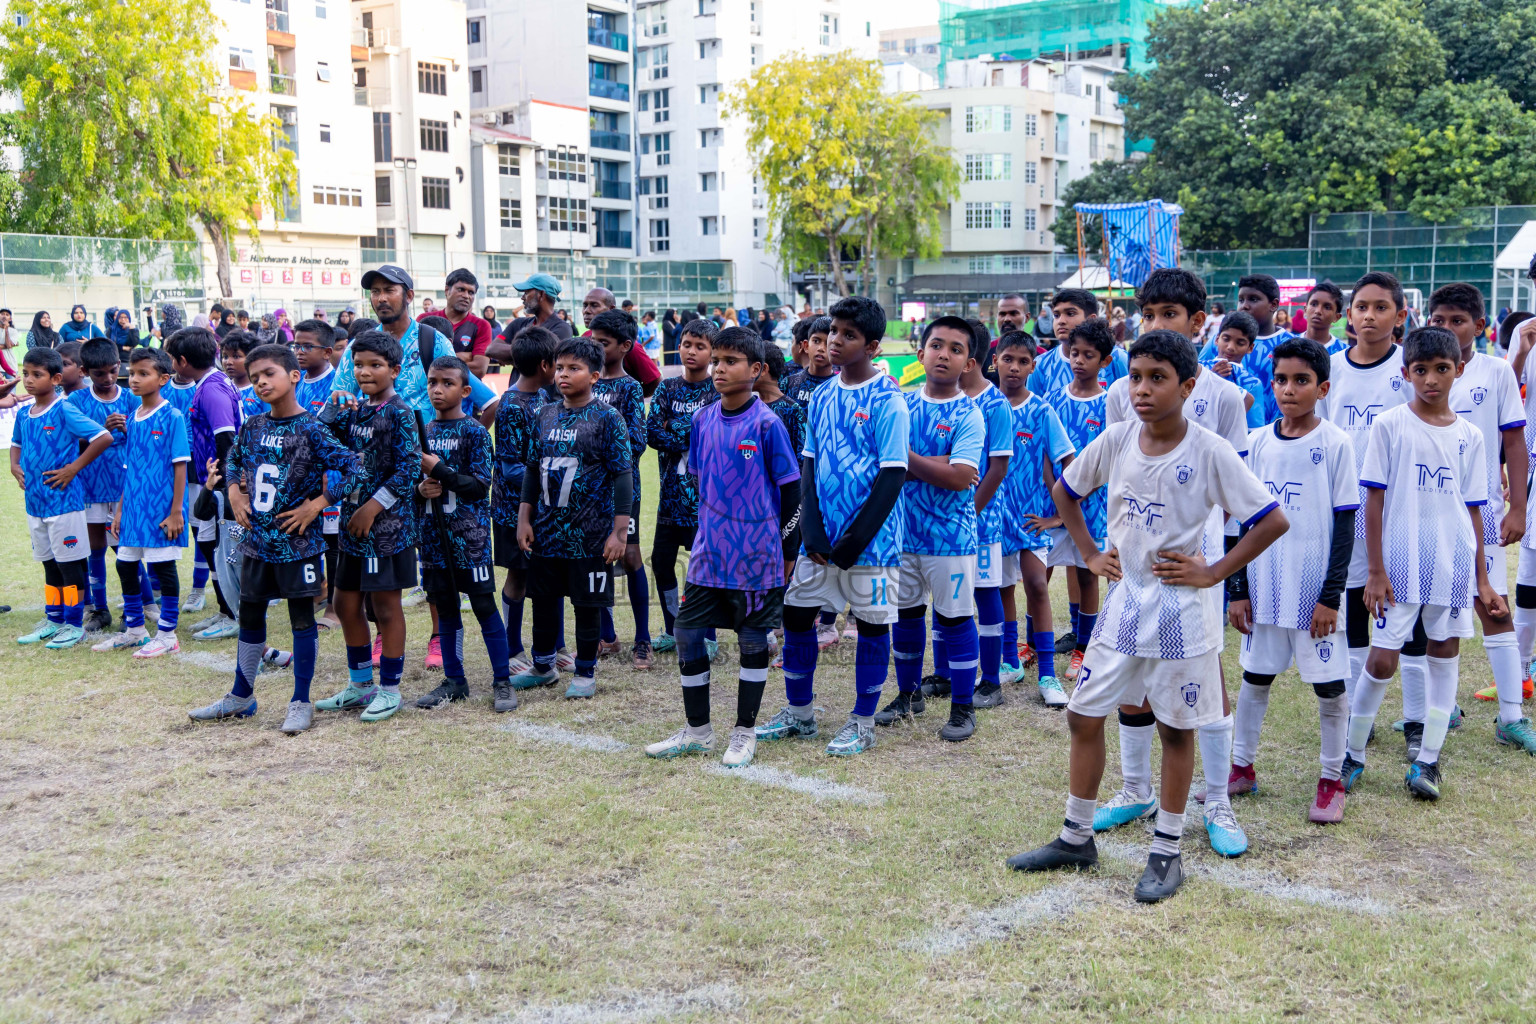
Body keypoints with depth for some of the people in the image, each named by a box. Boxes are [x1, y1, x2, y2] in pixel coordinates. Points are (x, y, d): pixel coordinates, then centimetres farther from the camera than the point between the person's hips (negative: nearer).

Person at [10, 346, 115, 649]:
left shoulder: (65, 412, -14)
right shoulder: (23, 415, 8)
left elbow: (104, 438, -19)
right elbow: (17, 444, 27)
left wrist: (74, 467, -17)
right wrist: (15, 467, 7)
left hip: (64, 500, -7)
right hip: (35, 501, 7)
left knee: (70, 564, 2)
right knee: (49, 564, 17)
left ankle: (74, 625, 11)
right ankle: (53, 621, 27)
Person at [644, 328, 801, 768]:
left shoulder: (766, 424, -11)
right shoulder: (703, 419, 5)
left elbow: (790, 488, -6)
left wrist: (788, 551, -4)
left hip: (756, 552, -5)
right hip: (709, 549, 5)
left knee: (752, 638, 6)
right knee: (687, 632, 6)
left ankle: (745, 733, 19)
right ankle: (697, 731, 21)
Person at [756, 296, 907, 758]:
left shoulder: (887, 401, -10)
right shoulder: (822, 397, 8)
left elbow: (892, 477, -13)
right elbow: (809, 465, 9)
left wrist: (855, 540, -15)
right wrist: (812, 532, -3)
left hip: (871, 538, -6)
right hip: (821, 535, 6)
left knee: (872, 623, 5)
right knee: (795, 613, 9)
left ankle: (863, 722, 18)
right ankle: (799, 712, 26)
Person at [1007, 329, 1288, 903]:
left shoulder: (1209, 452, -14)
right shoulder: (1116, 440, -2)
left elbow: (1273, 521, -13)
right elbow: (1064, 492, 15)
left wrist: (1214, 572, -12)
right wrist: (1090, 554, 8)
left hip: (1180, 609, -4)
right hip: (1124, 603, 4)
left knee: (1177, 730, 7)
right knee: (1084, 717, 8)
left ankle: (1167, 853, 21)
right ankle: (1076, 838, 24)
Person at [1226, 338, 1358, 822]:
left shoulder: (1335, 445, -7)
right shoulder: (1257, 442, 4)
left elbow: (1344, 525, -6)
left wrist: (1331, 595, -11)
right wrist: (1237, 588, 4)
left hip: (1314, 588, -4)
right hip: (1264, 586, 4)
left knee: (1328, 684, 4)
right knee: (1255, 677, 13)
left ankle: (1331, 780, 18)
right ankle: (1242, 768, 26)